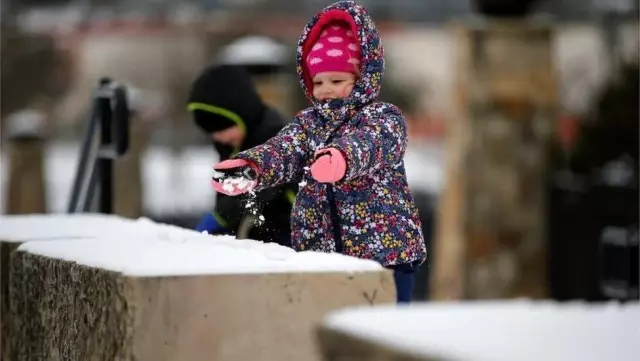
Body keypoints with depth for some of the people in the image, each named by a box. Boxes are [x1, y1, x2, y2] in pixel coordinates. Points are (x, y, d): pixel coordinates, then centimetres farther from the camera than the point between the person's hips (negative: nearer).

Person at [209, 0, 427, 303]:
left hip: (386, 253, -5)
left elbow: (370, 144, -27)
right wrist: (250, 167, -32)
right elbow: (282, 149, -7)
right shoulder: (307, 123, 13)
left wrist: (341, 157, -52)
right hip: (320, 255, 5)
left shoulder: (384, 118, -3)